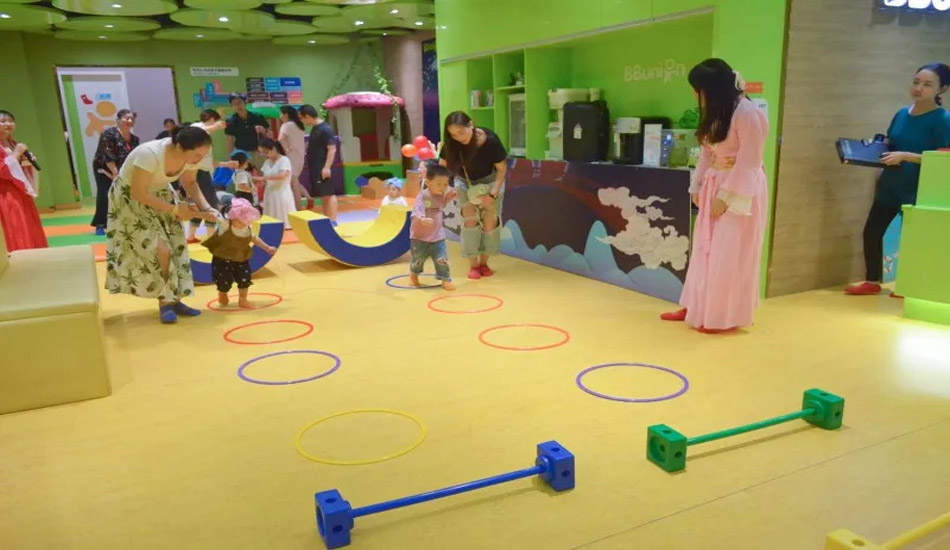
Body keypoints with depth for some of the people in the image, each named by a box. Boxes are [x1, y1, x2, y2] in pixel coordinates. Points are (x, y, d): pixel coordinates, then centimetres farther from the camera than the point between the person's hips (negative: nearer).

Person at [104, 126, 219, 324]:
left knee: (176, 247, -2)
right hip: (131, 199, -6)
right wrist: (174, 209, -28)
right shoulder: (150, 154, -37)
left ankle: (173, 300, 8)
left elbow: (190, 183, -1)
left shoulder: (190, 155, -18)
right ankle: (166, 302, 1)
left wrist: (205, 208, -16)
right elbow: (138, 193, -30)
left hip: (160, 195, 6)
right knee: (160, 250, -14)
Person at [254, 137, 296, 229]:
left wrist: (263, 178, -27)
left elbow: (282, 175, -26)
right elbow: (267, 180, 16)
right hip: (270, 196, 7)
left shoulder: (284, 160, -8)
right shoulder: (267, 162, 14)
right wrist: (260, 182, -7)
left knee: (285, 225, -7)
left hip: (282, 196, -7)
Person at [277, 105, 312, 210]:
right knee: (295, 182, 19)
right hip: (300, 156, 8)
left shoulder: (286, 125, -12)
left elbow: (280, 138, -29)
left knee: (294, 184, -2)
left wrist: (286, 149, -18)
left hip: (291, 157, -8)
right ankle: (308, 197, 3)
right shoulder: (298, 125, 14)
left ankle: (298, 210, 2)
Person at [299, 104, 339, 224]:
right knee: (323, 195, 12)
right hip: (315, 168, 9)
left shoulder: (325, 129, -16)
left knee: (328, 194, -8)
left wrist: (327, 167, -25)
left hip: (323, 168, -9)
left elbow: (332, 149, -20)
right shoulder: (314, 128, 13)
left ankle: (333, 221, -7)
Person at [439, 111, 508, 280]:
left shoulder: (490, 140, -31)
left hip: (489, 181, -1)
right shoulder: (451, 144, -25)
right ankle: (473, 265, 0)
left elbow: (502, 168, -21)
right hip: (464, 182, 1)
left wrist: (493, 194, -26)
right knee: (470, 221, -10)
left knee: (490, 221, -3)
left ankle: (484, 262, 14)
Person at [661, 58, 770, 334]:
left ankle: (726, 317, 7)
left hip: (740, 191, -9)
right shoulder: (715, 113, 10)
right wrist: (696, 186, 7)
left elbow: (748, 162, -19)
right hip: (713, 187, 9)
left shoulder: (747, 113, -18)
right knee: (704, 251, 13)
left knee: (728, 256, -4)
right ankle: (695, 307, 23)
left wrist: (726, 196, -19)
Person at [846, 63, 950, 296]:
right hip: (890, 185, 6)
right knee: (872, 231, 6)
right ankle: (872, 281, 19)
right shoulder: (902, 114, 7)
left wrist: (904, 156, -25)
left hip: (918, 190, -6)